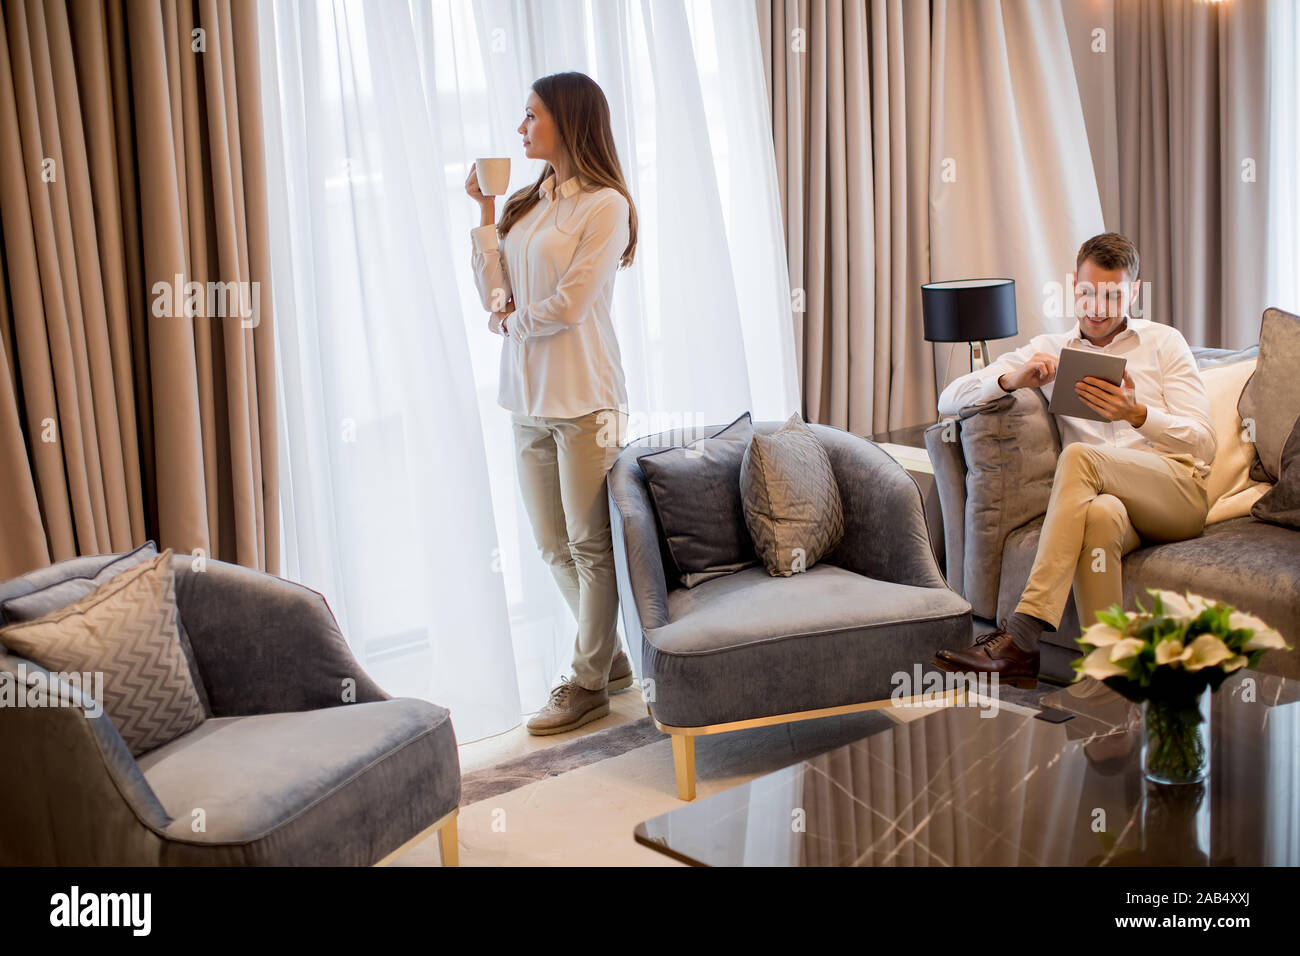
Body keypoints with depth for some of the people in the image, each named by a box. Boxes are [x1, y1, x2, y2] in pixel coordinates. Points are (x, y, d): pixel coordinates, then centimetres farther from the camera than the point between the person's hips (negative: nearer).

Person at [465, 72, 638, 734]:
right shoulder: (524, 203, 13)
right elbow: (494, 294, 6)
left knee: (591, 543, 1)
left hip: (582, 398, -8)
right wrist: (484, 214, 2)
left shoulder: (605, 206, -8)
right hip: (528, 396, 8)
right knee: (553, 545, 13)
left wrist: (511, 318, 1)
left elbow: (569, 304, -14)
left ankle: (589, 683, 13)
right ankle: (609, 657, 29)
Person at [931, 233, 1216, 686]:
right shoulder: (1049, 350, 21)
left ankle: (1020, 635, -41)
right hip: (1105, 495, 1)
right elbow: (950, 399, 12)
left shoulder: (1163, 342, 17)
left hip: (1178, 492, -1)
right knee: (1100, 515, -38)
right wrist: (1012, 379, -9)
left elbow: (1203, 443, 6)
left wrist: (1137, 414, -14)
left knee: (1079, 456, -32)